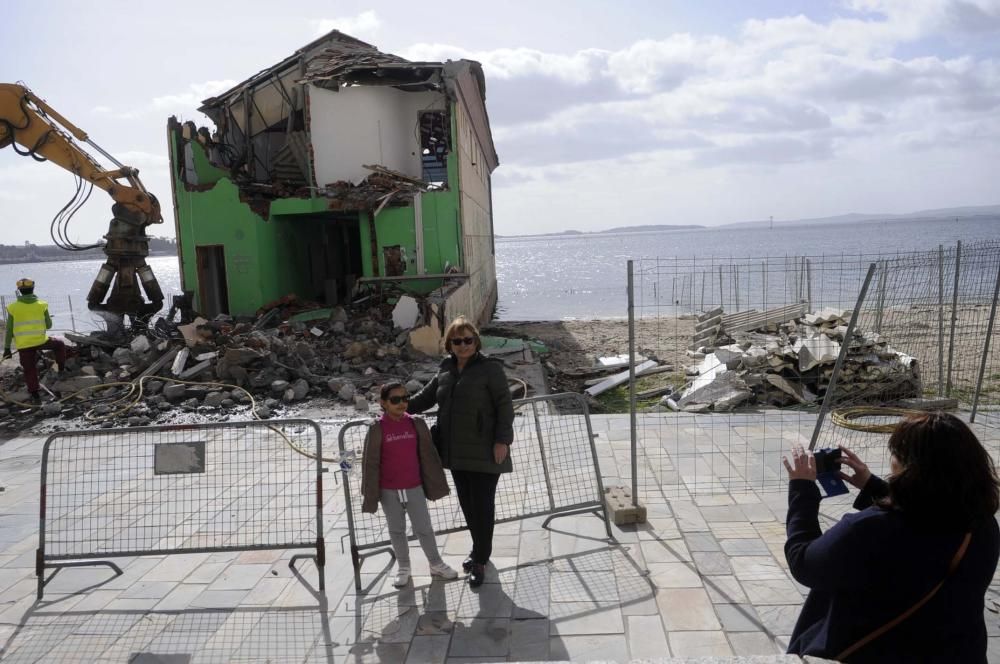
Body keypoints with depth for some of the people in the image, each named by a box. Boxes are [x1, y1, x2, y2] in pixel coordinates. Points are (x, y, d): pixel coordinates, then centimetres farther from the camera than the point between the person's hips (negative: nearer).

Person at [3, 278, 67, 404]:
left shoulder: (13, 308, -2)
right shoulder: (41, 305, -2)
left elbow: (9, 330, 0)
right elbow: (48, 325, 5)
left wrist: (7, 348, 6)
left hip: (23, 345, 1)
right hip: (41, 341, -1)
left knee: (29, 370, 10)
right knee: (60, 345, 28)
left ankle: (35, 395, 14)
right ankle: (62, 370, 26)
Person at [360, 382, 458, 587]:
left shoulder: (416, 424, -4)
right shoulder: (377, 429, -11)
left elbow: (428, 455, 2)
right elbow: (370, 464, -7)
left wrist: (437, 484, 4)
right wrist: (370, 496, -6)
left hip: (415, 488, 1)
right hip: (389, 491, -1)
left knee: (424, 528, 10)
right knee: (396, 530, 14)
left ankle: (436, 563, 27)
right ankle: (403, 567, 30)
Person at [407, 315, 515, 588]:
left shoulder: (490, 368, -10)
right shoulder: (445, 369, 8)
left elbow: (505, 405, -11)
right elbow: (427, 396, 19)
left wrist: (502, 439, -16)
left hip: (484, 452, -6)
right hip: (457, 451, 6)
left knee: (482, 505, 2)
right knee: (466, 503, 16)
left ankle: (480, 560, 14)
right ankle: (479, 549, 35)